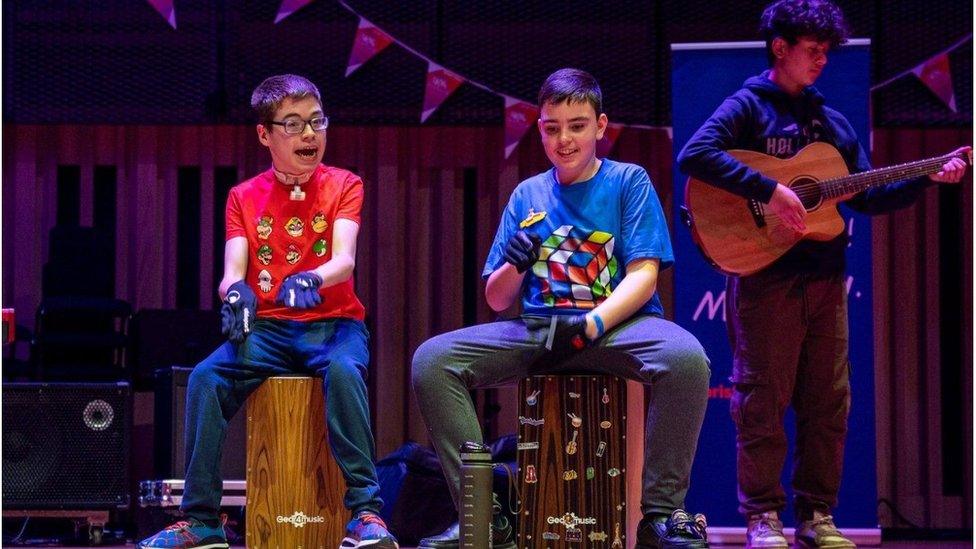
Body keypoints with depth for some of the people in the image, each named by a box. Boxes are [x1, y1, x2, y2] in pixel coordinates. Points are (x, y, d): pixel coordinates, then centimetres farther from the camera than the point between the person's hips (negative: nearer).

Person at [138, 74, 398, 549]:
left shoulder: (342, 186, 4)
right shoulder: (245, 197, 10)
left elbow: (344, 260, -12)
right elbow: (232, 273, -2)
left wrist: (309, 280, -36)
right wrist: (235, 292, -28)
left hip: (332, 323, -2)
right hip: (267, 327, 2)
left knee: (343, 370, -37)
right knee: (207, 377, -25)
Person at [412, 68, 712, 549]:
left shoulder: (628, 182, 6)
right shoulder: (528, 195, 14)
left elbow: (643, 275, -5)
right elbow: (497, 300, 13)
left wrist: (595, 322, -24)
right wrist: (514, 266, -11)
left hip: (617, 325, -3)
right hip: (536, 327, 3)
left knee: (686, 359, -36)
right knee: (431, 360, -19)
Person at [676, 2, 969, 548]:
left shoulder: (831, 120, 19)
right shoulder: (749, 106, -1)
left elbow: (868, 197, 18)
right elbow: (696, 154, -19)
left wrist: (928, 179, 4)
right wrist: (769, 189, -23)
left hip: (824, 278, 6)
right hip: (765, 275, -6)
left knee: (828, 401, 6)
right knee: (764, 398, -3)